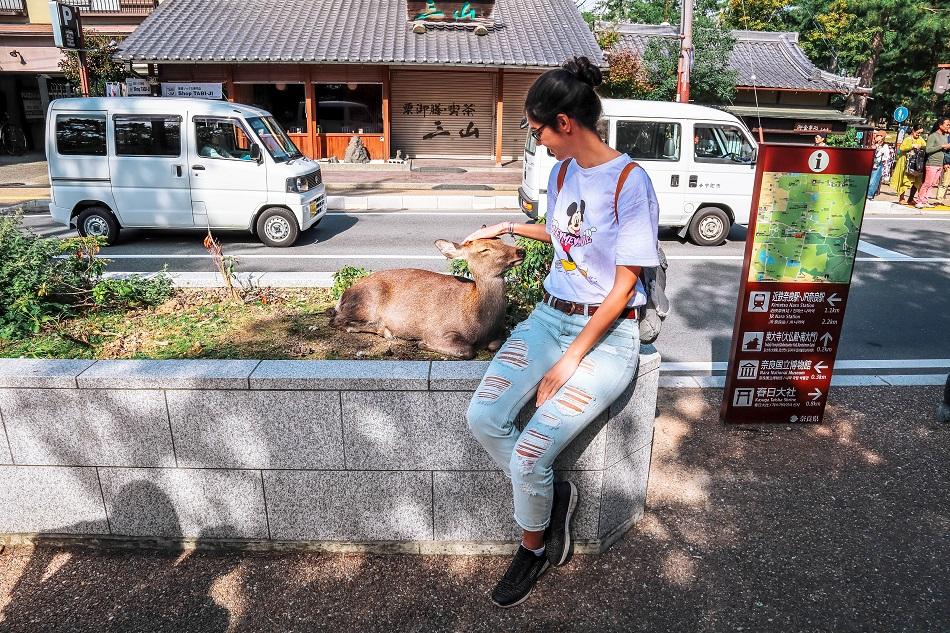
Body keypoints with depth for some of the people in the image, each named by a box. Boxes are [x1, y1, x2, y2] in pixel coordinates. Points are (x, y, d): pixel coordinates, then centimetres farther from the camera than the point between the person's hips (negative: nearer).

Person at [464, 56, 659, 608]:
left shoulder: (630, 181, -14)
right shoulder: (563, 170, 9)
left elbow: (622, 288, -15)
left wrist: (570, 361, -17)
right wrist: (509, 228, 26)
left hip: (607, 333, -7)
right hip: (551, 315, 7)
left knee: (528, 455, -17)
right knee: (483, 419, -14)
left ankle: (534, 548, 16)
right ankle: (554, 493, 13)